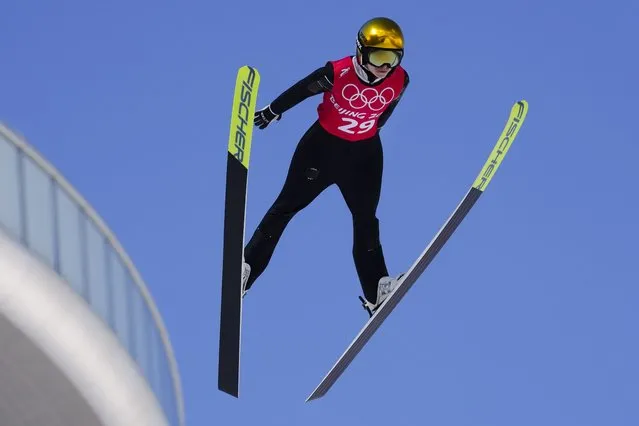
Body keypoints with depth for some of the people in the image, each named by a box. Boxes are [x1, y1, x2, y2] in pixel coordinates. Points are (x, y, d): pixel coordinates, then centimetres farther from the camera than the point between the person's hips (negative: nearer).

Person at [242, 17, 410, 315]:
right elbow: (301, 90, -12)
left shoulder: (399, 81, -17)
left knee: (366, 220, 8)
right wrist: (271, 112, 2)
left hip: (364, 153, 3)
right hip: (322, 145, -3)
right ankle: (247, 267, 14)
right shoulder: (337, 73, -28)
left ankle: (376, 293, 15)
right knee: (286, 207, 5)